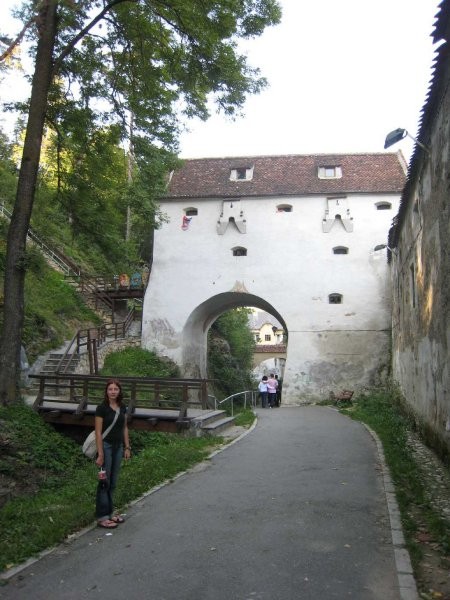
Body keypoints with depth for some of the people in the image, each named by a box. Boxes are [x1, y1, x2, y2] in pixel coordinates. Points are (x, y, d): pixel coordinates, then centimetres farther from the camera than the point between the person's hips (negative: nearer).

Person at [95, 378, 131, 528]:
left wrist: (127, 447, 8)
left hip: (118, 447, 6)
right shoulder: (102, 408, -14)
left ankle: (109, 512, 25)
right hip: (106, 446, -6)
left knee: (113, 482, 14)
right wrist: (100, 454, -18)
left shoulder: (122, 407, 4)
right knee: (104, 482, 0)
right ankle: (102, 517, 9)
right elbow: (98, 432, -15)